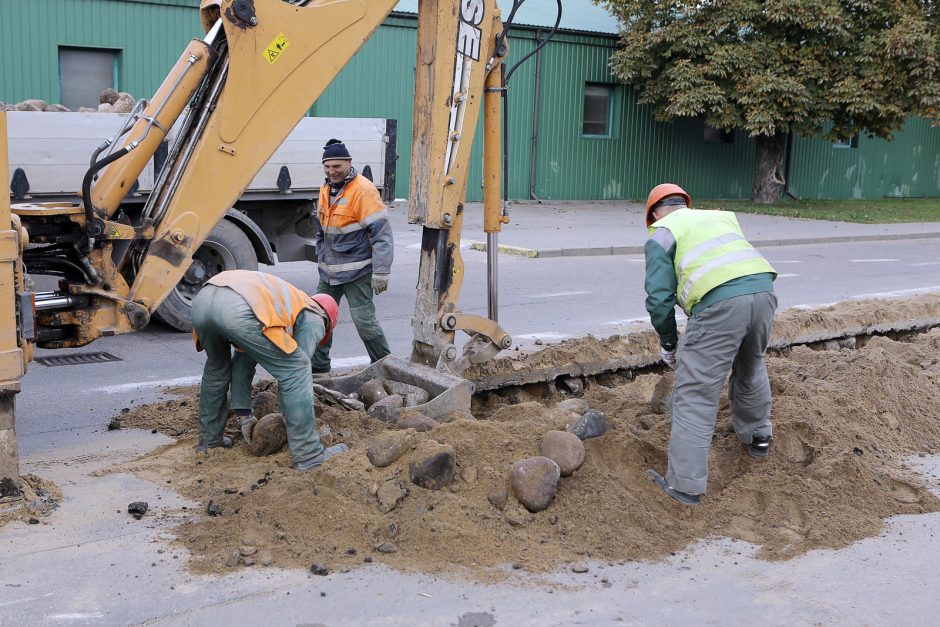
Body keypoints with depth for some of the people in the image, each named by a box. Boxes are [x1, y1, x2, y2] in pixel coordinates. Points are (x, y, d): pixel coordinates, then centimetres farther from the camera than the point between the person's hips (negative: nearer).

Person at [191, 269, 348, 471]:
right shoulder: (314, 319, 24)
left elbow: (242, 361, 41)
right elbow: (292, 372, 16)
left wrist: (243, 414, 41)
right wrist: (287, 415, 29)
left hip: (203, 298, 8)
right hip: (239, 310, -8)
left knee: (217, 368, 35)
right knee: (296, 370, 6)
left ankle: (209, 439, 45)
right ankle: (308, 454, 6)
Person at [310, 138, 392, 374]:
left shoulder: (363, 190, -16)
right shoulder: (326, 189, 11)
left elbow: (381, 233, -18)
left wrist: (381, 272, -21)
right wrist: (321, 259, 23)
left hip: (356, 272, -8)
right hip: (329, 272, 8)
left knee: (364, 321, -8)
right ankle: (318, 366, 24)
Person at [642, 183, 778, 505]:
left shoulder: (661, 235, 15)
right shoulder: (721, 217, 31)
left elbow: (660, 298, 7)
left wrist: (669, 345, 21)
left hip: (720, 303, -6)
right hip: (763, 288, 6)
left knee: (696, 393, 1)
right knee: (751, 367, 31)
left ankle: (685, 483, 2)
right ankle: (757, 436, 50)